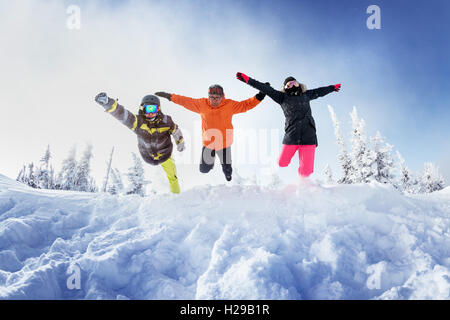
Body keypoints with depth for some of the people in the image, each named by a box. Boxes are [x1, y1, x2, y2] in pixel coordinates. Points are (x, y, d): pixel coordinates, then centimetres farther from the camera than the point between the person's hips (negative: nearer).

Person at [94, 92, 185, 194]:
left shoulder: (165, 121, -26)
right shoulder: (139, 121, -31)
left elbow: (176, 130, -5)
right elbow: (122, 114, -48)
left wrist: (180, 143, 13)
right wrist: (108, 103, -67)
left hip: (165, 155, 2)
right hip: (148, 157, -1)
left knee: (172, 177, 21)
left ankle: (176, 195, 46)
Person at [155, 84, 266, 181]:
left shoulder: (229, 105, -12)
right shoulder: (202, 104, -10)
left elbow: (245, 105, -7)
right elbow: (185, 101, -1)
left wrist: (259, 97, -18)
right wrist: (170, 96, 0)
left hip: (224, 143, -1)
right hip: (207, 143, 1)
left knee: (227, 169, 17)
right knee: (204, 169, 13)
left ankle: (228, 175, 57)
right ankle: (211, 161, 51)